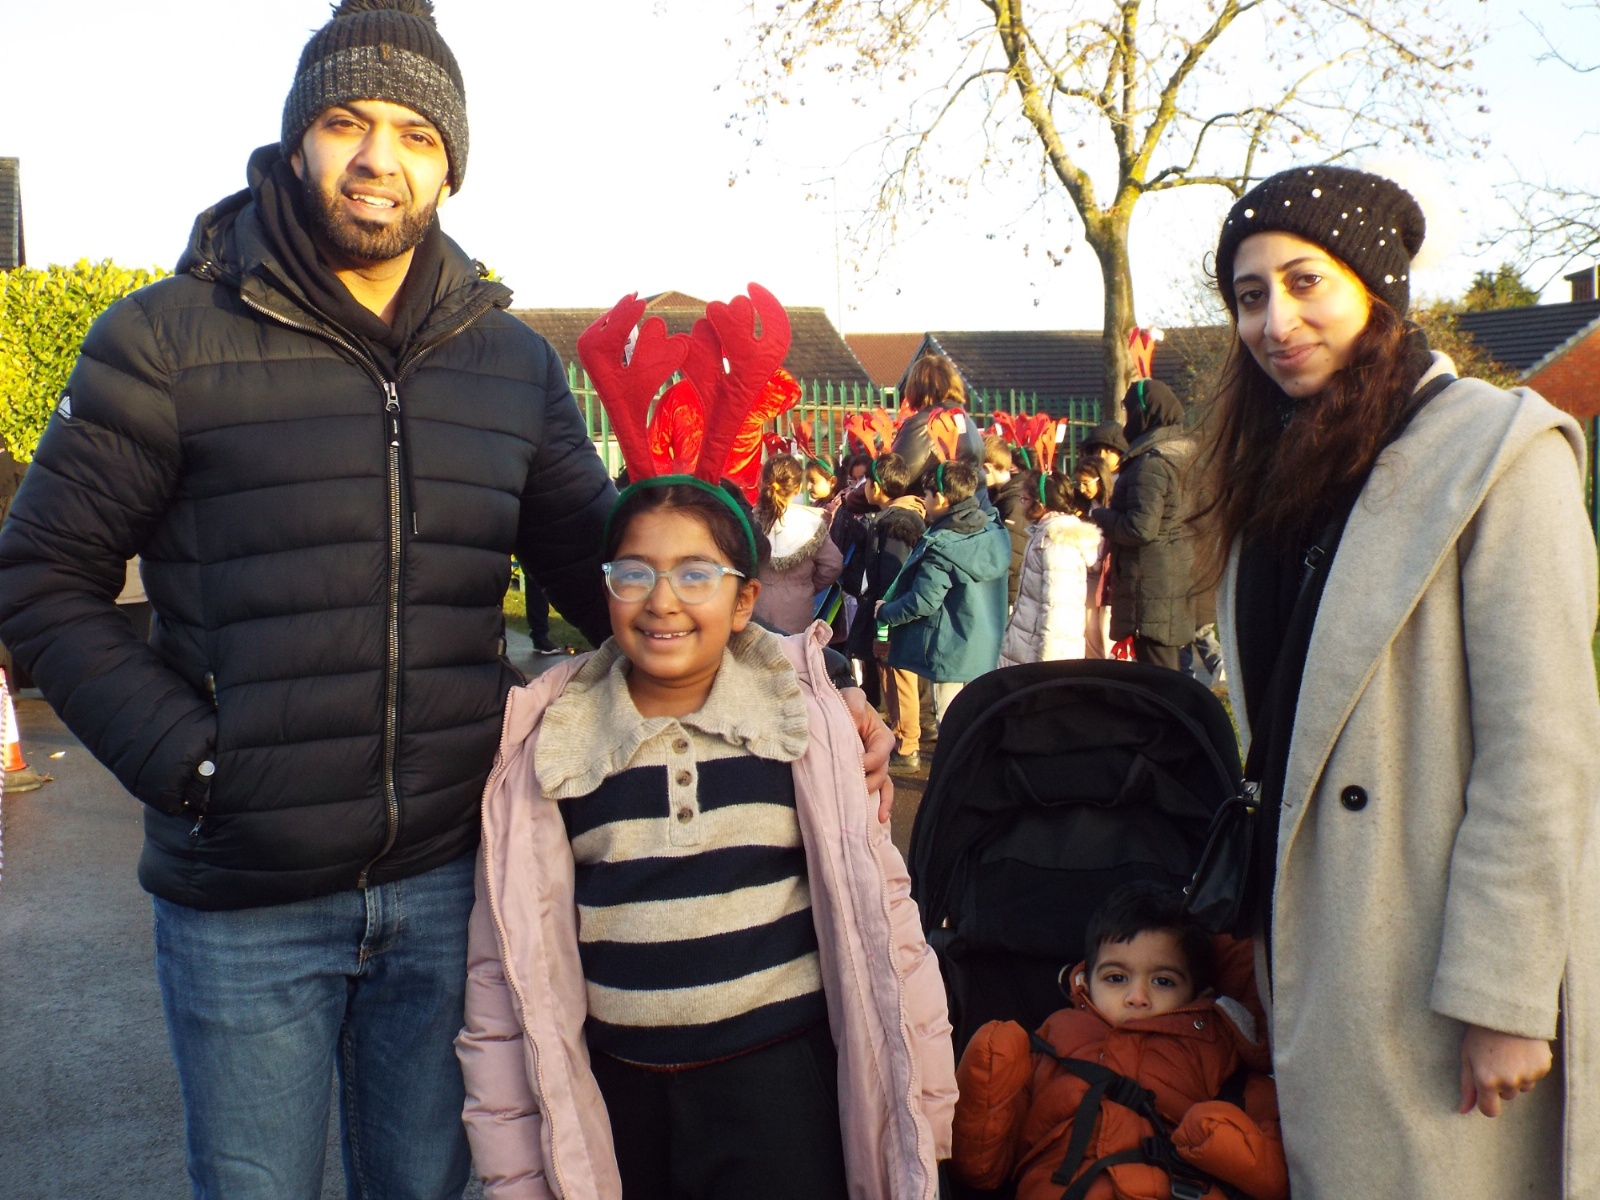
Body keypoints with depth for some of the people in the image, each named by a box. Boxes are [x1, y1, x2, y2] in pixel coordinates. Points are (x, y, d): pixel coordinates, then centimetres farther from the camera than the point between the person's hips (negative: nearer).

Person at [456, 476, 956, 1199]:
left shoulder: (804, 715, -7)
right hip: (616, 1091, 2)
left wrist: (918, 1111, 2)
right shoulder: (550, 739, -3)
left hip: (780, 1082, -1)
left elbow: (873, 904, -1)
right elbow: (514, 959, 1)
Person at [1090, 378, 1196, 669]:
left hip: (1152, 587, -10)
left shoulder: (1151, 463, -17)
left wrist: (1098, 516, -7)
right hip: (1177, 577, 10)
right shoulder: (1180, 454, 13)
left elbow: (1141, 527, -23)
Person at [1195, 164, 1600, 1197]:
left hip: (1437, 968, -6)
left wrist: (1505, 995, -18)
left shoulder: (1498, 451, -11)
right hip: (1314, 956, 7)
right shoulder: (1285, 474, 12)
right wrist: (1263, 940, 11)